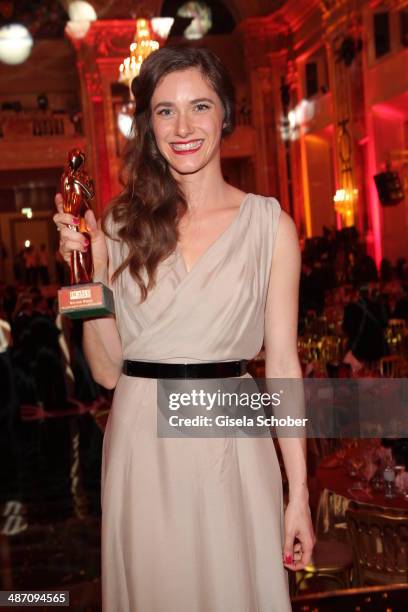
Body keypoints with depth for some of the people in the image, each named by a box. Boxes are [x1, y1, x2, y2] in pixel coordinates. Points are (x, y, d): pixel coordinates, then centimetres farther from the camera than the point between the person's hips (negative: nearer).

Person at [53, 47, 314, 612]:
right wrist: (91, 270, -11)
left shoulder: (269, 224, -2)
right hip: (141, 445, 2)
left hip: (232, 444, -1)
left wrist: (299, 492, -3)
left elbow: (282, 363, -2)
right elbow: (107, 370, 0)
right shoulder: (122, 225, 1)